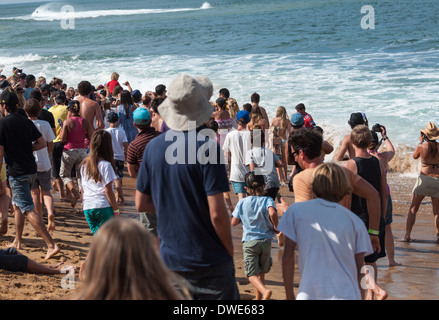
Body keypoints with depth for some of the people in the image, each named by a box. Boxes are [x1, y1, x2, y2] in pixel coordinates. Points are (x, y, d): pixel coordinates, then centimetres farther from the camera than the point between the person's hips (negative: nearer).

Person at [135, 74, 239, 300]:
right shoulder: (207, 147, -17)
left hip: (170, 258, 6)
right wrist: (230, 250, -5)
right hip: (209, 261, -5)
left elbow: (141, 204, 8)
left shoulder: (154, 146, 2)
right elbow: (216, 212, -19)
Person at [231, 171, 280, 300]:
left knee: (252, 274, -5)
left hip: (249, 242, -1)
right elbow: (272, 213, -24)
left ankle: (264, 290, -31)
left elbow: (234, 222, 5)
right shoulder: (267, 200, -3)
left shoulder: (242, 202, 3)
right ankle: (259, 297, 25)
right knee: (261, 272, 18)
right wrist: (276, 227, -7)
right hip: (265, 241, 1)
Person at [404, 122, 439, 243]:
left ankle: (407, 234, 5)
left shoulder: (421, 147, -8)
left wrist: (420, 142, 20)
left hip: (424, 178, -1)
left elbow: (414, 156, 13)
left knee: (413, 209, 8)